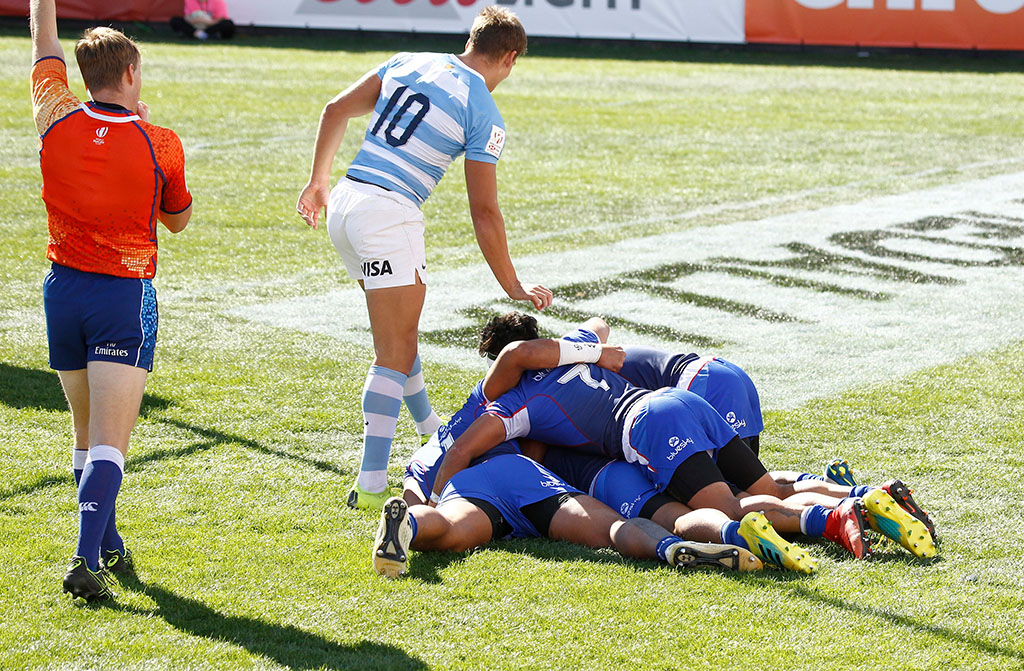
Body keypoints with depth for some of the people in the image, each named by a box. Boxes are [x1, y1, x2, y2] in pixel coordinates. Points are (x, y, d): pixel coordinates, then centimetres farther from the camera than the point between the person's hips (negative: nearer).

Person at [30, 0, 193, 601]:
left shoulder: (57, 120, -3)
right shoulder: (159, 143, -9)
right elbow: (178, 218, 9)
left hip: (63, 287, 4)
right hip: (125, 295, -4)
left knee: (88, 435, 18)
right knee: (110, 442, -8)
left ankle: (109, 548, 29)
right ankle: (86, 561, -21)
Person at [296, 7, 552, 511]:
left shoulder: (407, 63, 13)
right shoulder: (484, 113, -5)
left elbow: (337, 110, 12)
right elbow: (484, 213, -4)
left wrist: (318, 179, 23)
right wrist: (514, 287, 4)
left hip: (344, 202, 8)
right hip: (389, 214, -8)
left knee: (397, 332, 25)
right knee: (395, 355, -4)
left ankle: (430, 429, 43)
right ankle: (372, 483, -11)